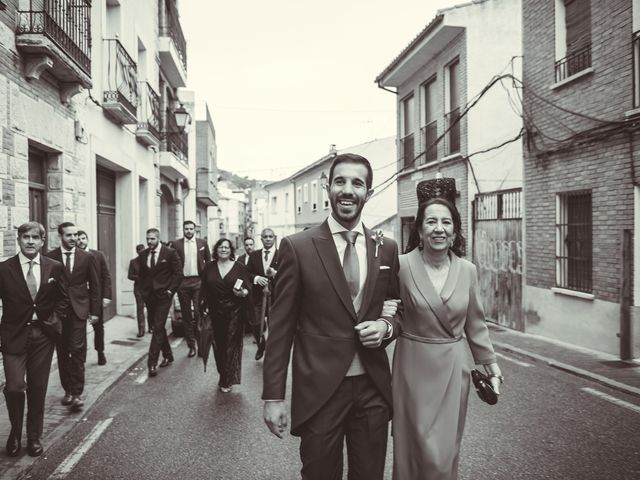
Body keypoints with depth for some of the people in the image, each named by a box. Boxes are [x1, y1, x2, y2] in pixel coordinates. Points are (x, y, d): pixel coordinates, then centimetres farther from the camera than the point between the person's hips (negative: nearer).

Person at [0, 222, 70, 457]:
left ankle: (34, 437, 26)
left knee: (38, 389, 9)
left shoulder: (55, 267, 1)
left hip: (43, 334, 2)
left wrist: (55, 320, 0)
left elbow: (63, 298, 12)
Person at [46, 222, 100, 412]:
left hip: (78, 309, -1)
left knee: (77, 350, -8)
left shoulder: (87, 257, 4)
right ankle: (68, 390, 20)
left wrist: (95, 311, 3)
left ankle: (76, 393, -6)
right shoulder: (50, 258, 2)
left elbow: (95, 286, 7)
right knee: (62, 352, 8)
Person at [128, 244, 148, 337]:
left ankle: (151, 327, 19)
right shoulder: (133, 262, 6)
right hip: (138, 288, 0)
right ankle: (141, 330, 0)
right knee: (140, 309, -2)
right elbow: (130, 275, 3)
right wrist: (139, 278, -12)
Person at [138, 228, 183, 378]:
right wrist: (144, 290, 7)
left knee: (158, 327, -10)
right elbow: (141, 274, 18)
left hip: (163, 295, -5)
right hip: (149, 296, 5)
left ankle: (152, 363, -10)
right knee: (158, 327, 13)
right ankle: (167, 355, 28)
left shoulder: (170, 253, -6)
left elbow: (178, 273, -4)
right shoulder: (143, 255, 8)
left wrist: (170, 290, -9)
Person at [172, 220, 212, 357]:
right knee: (186, 316, 6)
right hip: (182, 282, 1)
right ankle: (191, 345, 15)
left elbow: (208, 261, 9)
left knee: (199, 313, -7)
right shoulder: (176, 244, 4)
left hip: (198, 281, -1)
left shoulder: (202, 243, 6)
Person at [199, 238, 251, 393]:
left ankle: (226, 381, 8)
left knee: (231, 345, -1)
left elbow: (248, 288, 0)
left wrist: (243, 293, -22)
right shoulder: (209, 267, 5)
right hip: (215, 312, 2)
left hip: (234, 312, -2)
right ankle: (224, 377, 26)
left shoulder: (239, 267, -1)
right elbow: (204, 290, 8)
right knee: (218, 345, 8)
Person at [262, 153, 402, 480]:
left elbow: (401, 308, 15)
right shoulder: (298, 247, -7)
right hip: (319, 391, -3)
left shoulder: (386, 249, 3)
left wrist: (386, 327, -8)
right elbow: (280, 326, -5)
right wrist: (273, 396, -7)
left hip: (373, 389, 3)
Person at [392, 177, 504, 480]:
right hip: (414, 367, -3)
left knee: (446, 451, 13)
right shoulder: (403, 265, -11)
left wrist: (490, 364, 14)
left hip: (453, 369, 3)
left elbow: (475, 323, 10)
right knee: (416, 451, 8)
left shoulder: (467, 270, 0)